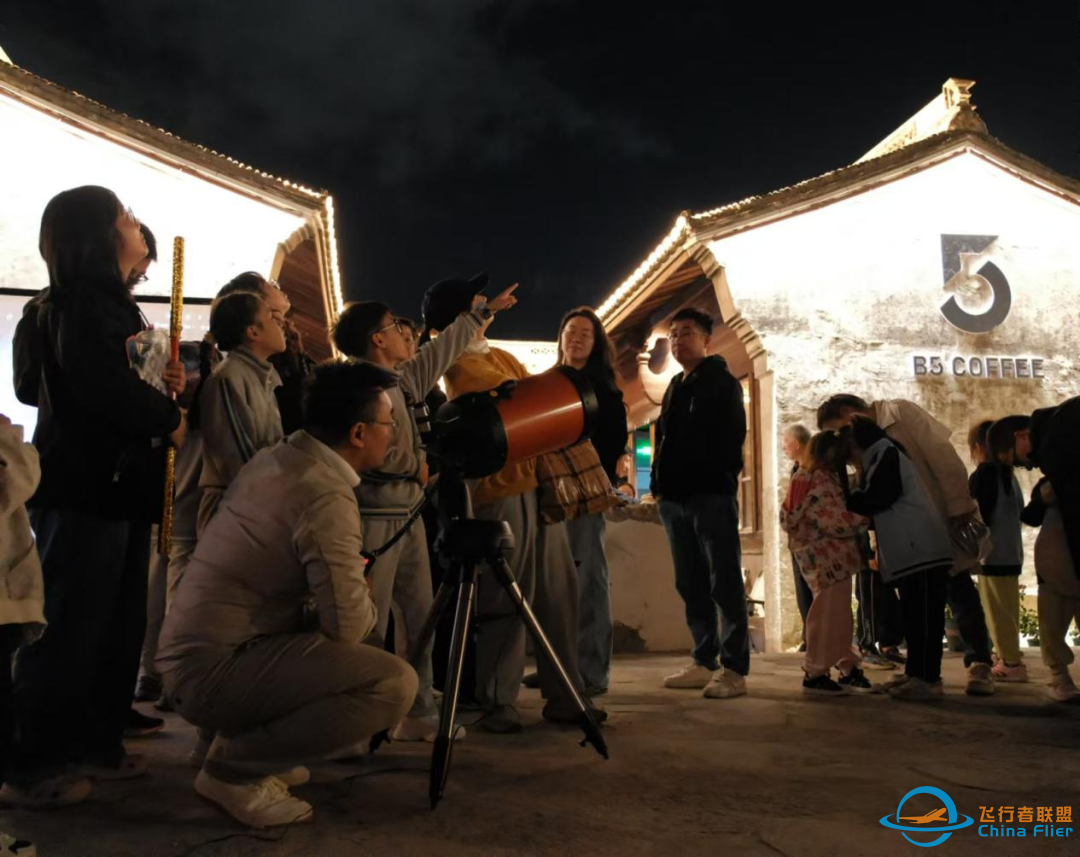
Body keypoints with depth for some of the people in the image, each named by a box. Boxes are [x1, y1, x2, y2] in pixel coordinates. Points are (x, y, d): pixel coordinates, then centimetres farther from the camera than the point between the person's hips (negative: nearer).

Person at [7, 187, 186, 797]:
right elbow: (103, 385, -25)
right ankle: (31, 765, 7)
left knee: (118, 626, 13)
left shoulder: (114, 306, 20)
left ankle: (95, 744, 23)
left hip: (117, 487, 10)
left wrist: (165, 384, 1)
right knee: (70, 628, -4)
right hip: (86, 489, -10)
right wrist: (169, 419, -11)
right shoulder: (82, 304, -11)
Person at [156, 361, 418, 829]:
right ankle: (235, 768, -6)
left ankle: (242, 740, 17)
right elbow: (348, 629, -20)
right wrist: (364, 595, 1)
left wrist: (346, 574, 17)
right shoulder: (327, 497, -20)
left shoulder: (274, 457, 8)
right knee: (393, 682, -18)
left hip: (187, 652, 9)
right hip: (213, 669, -9)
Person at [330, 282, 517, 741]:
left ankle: (418, 714, 19)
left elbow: (442, 350, 27)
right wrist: (417, 466, -11)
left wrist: (483, 309, 35)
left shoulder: (404, 379, 14)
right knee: (369, 626, -5)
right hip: (376, 516, -9)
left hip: (408, 513, 9)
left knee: (418, 619, 11)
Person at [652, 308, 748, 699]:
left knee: (725, 584, -5)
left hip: (712, 495, -7)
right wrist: (660, 484, 11)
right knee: (691, 585, 9)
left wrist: (722, 481, -15)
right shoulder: (674, 388, 20)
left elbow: (732, 439, -7)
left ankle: (734, 670, -2)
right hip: (675, 498, 7)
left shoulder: (723, 383, 1)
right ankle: (704, 662, 17)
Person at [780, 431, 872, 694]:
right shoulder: (819, 480, -16)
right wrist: (866, 520, -12)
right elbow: (835, 521, -21)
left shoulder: (817, 478, 16)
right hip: (827, 559, -11)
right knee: (828, 616, -5)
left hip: (831, 559, 11)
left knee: (839, 616, 16)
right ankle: (815, 674, 2)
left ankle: (848, 669, 24)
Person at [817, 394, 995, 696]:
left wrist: (959, 505, -20)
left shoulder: (900, 412, -13)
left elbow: (942, 456, -18)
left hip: (945, 514, -6)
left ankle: (980, 664, 5)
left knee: (957, 588, -3)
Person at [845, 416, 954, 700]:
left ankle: (927, 679, -10)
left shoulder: (887, 455, -7)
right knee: (914, 616, 12)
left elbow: (874, 500, -15)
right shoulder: (881, 459, 23)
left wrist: (842, 500, -1)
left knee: (924, 615, -10)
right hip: (912, 551, 11)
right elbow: (880, 506, 20)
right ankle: (915, 673, 18)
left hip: (921, 550, -11)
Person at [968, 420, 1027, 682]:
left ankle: (1011, 664, -3)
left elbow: (977, 515, -13)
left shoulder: (984, 474, -11)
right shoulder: (1008, 474, 12)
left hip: (993, 554, -8)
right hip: (1011, 553, 8)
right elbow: (1018, 511, 18)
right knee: (1007, 613, 13)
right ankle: (1011, 660, 18)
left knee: (998, 614, -4)